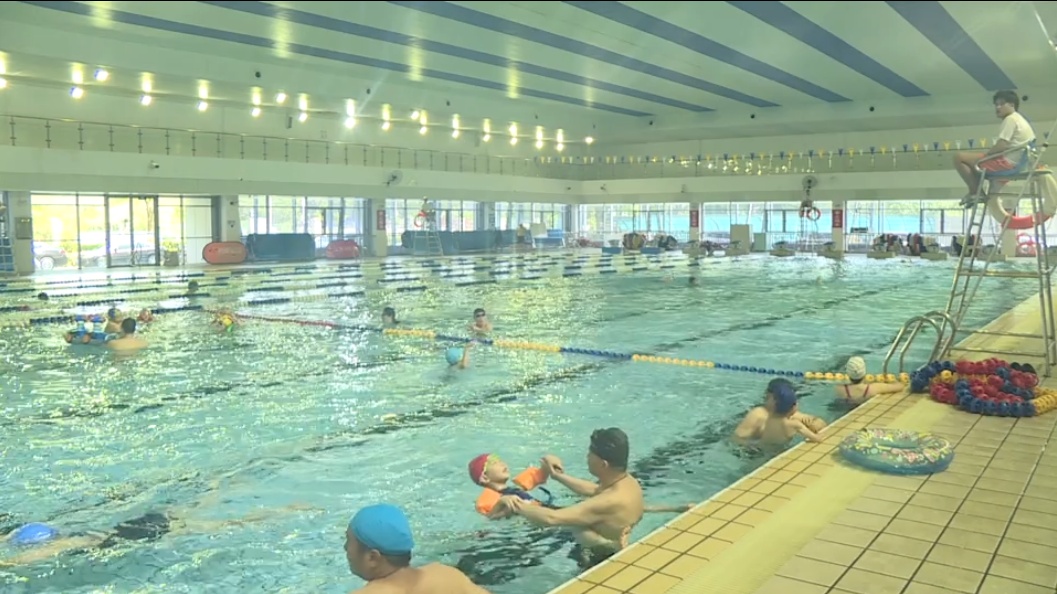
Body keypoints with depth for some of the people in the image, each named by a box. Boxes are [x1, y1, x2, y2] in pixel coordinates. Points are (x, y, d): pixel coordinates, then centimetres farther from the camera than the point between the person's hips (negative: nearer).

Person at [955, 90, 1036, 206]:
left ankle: (975, 192, -10)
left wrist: (986, 154, -5)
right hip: (1014, 162, 11)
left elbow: (1001, 145, -21)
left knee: (959, 158, -13)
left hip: (1006, 161, -11)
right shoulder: (1019, 119, 23)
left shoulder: (1010, 119, -10)